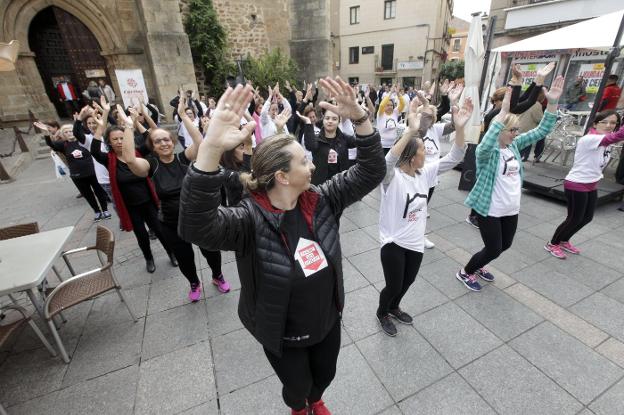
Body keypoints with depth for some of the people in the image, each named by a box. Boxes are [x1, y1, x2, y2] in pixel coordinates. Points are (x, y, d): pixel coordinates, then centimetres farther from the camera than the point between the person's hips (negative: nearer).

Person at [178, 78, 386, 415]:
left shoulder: (321, 201, -14)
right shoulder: (251, 220, -30)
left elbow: (370, 172, -14)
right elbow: (196, 225, -47)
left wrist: (358, 117, -28)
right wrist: (211, 148, -61)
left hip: (328, 322, 4)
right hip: (283, 337, -4)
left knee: (324, 376, 31)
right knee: (297, 387, 26)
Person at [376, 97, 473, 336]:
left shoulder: (425, 173, -2)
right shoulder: (392, 177, -22)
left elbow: (454, 158, -5)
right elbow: (387, 162, -45)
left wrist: (459, 127, -21)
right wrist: (410, 131, -56)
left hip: (416, 242, 7)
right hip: (393, 242, -6)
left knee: (407, 282, 23)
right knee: (393, 286, 8)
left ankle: (394, 308, 53)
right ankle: (382, 313, 41)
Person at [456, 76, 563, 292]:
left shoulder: (515, 144, 3)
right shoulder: (487, 151, -19)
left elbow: (542, 131, 2)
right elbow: (485, 145, -43)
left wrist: (553, 102, -10)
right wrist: (503, 112, -46)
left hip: (511, 208, 8)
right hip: (489, 209, -8)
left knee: (505, 245, 20)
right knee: (493, 249, 1)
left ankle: (478, 266, 45)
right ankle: (464, 272, 25)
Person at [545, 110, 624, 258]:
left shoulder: (607, 140, 6)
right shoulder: (588, 139, -26)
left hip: (591, 185, 9)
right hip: (576, 186, -9)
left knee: (587, 218, 19)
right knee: (574, 219, 3)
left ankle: (564, 241, 37)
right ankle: (552, 244, 22)